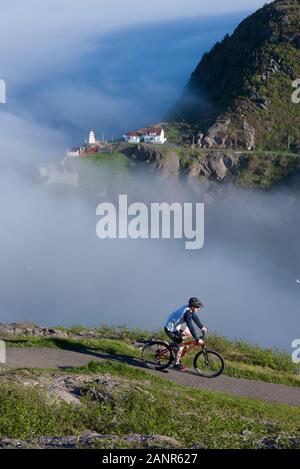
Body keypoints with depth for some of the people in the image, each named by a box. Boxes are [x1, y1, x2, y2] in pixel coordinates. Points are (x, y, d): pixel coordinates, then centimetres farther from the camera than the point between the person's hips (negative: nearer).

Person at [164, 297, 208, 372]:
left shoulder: (188, 308, -2)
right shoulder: (187, 313, -30)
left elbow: (195, 317, 15)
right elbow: (191, 327, -31)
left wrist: (202, 327, 19)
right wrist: (198, 339, -29)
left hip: (176, 326, 9)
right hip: (170, 329, -9)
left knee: (189, 334, 16)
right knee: (181, 345, -4)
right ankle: (177, 364, 10)